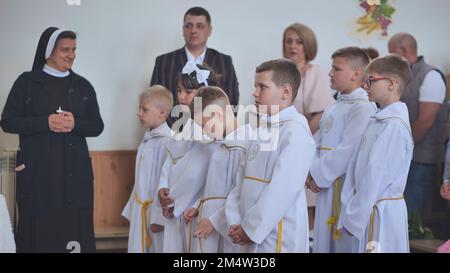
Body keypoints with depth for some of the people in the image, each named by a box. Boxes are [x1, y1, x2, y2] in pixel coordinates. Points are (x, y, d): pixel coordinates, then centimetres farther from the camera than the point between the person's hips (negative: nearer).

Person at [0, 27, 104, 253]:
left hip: (75, 171, 2)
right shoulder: (27, 82, 3)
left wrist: (75, 124, -11)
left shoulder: (83, 86, 11)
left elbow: (97, 127, 10)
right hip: (37, 171, -2)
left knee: (74, 229, -4)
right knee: (39, 230, -4)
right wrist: (46, 123, -13)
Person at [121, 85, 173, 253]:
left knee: (156, 248, 0)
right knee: (139, 248, 11)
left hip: (155, 209, -8)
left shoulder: (166, 141, -18)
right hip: (140, 209, 8)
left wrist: (159, 217, -20)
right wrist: (134, 209, 17)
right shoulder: (148, 137, 9)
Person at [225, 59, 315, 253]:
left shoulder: (295, 131, -13)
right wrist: (235, 223, 1)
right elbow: (244, 181, 12)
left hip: (278, 239, -7)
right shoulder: (262, 129, 13)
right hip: (251, 237, 7)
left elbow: (282, 190, -19)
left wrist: (251, 229, -14)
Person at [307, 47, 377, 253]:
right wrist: (312, 172, 2)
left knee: (344, 245, -4)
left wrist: (318, 175, -13)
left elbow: (347, 152, -19)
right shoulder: (332, 109, 15)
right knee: (325, 242, 14)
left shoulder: (363, 108, -13)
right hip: (327, 186, 9)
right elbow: (320, 147, 19)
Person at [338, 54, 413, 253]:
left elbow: (376, 175, -18)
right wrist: (352, 212, 10)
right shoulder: (381, 119, 12)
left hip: (380, 212, -9)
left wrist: (354, 217, -13)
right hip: (371, 209, 9)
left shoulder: (393, 124, -17)